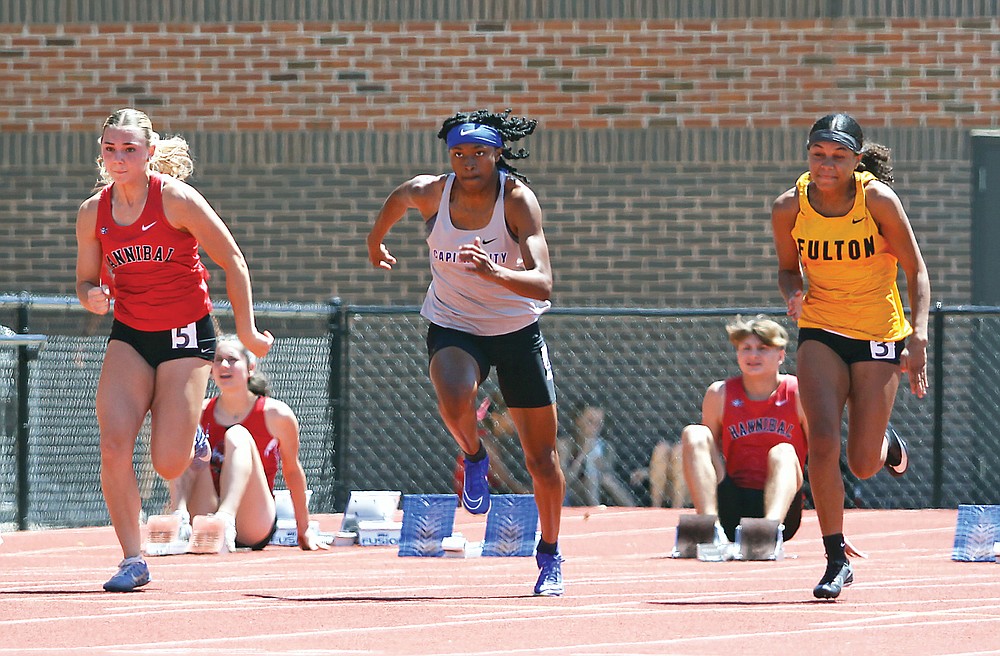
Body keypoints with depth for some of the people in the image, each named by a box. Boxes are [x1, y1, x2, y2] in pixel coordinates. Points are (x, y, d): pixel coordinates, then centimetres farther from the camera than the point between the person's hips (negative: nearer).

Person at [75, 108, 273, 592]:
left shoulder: (176, 199, -14)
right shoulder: (93, 213, -1)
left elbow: (232, 261, -6)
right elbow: (86, 280, 12)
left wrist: (246, 330, -2)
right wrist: (91, 296, -13)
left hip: (186, 336, -4)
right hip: (129, 337, 4)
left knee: (168, 464, -9)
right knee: (113, 445, -17)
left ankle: (189, 437, 30)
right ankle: (132, 560, -9)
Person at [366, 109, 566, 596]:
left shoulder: (518, 199, -23)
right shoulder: (428, 193, -16)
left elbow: (543, 285, -34)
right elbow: (396, 201, 12)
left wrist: (494, 272, -52)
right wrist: (375, 241, 30)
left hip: (518, 331, -1)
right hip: (453, 327, 1)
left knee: (541, 459, 2)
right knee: (454, 400, -34)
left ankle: (550, 555, 26)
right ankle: (474, 457, 0)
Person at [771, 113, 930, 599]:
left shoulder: (879, 200, -15)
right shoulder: (789, 207, -8)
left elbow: (915, 270, -7)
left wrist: (919, 335, -18)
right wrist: (793, 294, -14)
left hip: (880, 336, -1)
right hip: (821, 333, 1)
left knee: (863, 465, 1)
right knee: (823, 441, -19)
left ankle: (886, 443, 40)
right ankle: (836, 559, -8)